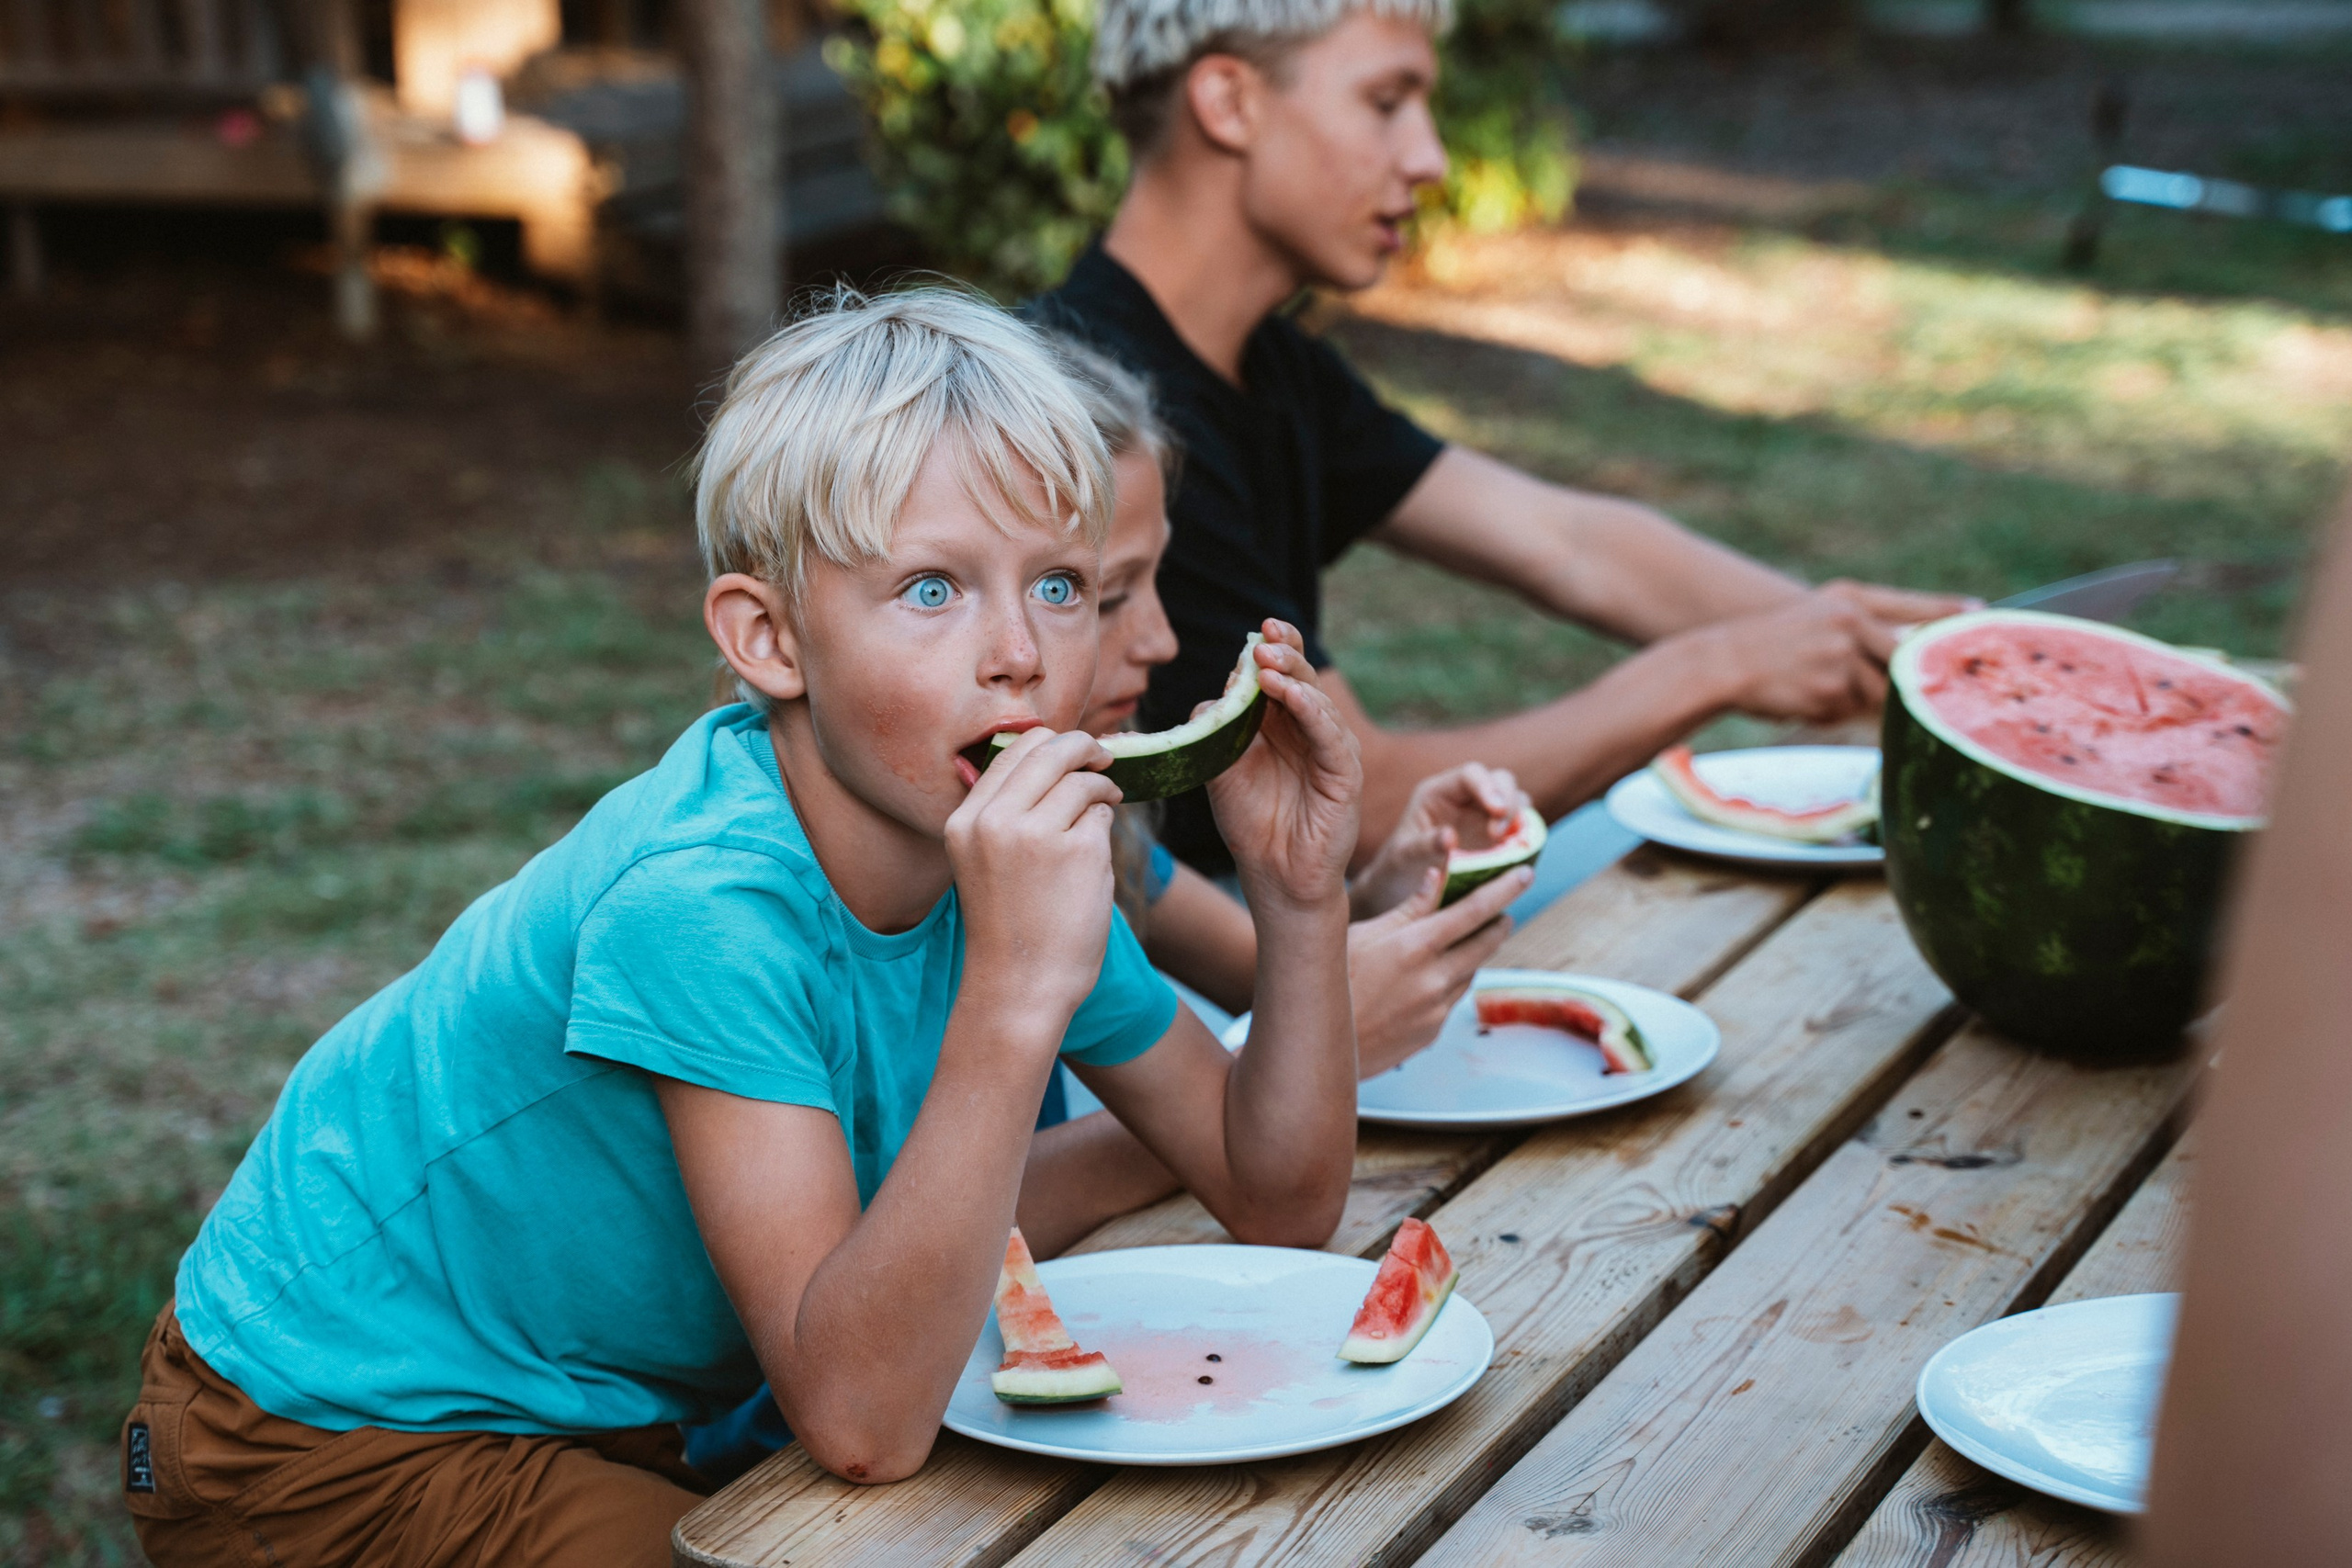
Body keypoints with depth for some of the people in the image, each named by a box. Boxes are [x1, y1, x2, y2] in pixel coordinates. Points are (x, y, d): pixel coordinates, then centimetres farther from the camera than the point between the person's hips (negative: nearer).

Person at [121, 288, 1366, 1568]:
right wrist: (1018, 997, -44)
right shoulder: (696, 901, -31)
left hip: (613, 1409, 7)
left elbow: (1277, 1204, -1)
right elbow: (860, 1421, -35)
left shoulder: (1019, 849, -9)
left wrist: (1299, 896, -16)